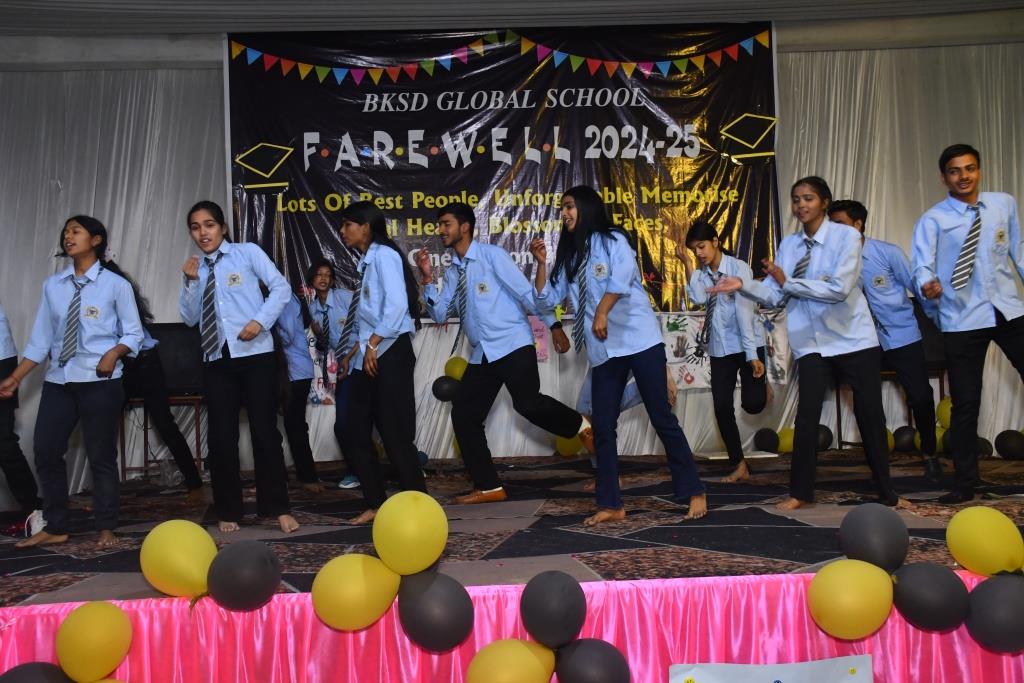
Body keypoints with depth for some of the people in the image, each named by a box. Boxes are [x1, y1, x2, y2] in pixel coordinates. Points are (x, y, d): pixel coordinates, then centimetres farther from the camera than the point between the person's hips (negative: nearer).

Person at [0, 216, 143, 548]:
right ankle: (55, 527, 20)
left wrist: (114, 353, -20)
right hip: (58, 381, 4)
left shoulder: (115, 284, -2)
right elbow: (40, 339, 9)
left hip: (100, 382, -4)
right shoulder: (52, 286, 8)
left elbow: (133, 333, -1)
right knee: (46, 452, 5)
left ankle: (106, 528, 16)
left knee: (101, 455, 3)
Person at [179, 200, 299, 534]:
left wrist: (261, 320, -16)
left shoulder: (248, 253, 2)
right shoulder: (197, 268, 14)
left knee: (265, 431, -1)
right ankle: (228, 512, 18)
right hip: (216, 359, 4)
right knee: (222, 436, 6)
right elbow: (189, 318, 9)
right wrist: (190, 282, -4)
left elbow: (281, 287, -5)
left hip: (255, 354, -4)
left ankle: (277, 508, 9)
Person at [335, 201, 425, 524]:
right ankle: (376, 504, 16)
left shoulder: (383, 254, -6)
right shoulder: (366, 263, 20)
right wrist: (354, 350, 16)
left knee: (396, 435, -7)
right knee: (354, 435, 8)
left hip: (389, 354, -9)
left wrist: (373, 345, -19)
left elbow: (397, 304, -19)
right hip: (368, 358, 9)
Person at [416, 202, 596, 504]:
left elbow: (525, 291, -9)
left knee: (528, 403, -22)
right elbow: (440, 314, 9)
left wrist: (553, 325, -12)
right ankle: (488, 487, 11)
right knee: (463, 415, 1)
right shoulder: (453, 272, 14)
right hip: (481, 354, 7)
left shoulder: (491, 255, -5)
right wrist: (428, 278, -3)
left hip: (512, 344, -7)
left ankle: (580, 425, 8)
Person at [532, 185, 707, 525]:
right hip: (604, 351, 6)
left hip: (640, 341, -6)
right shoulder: (569, 256, 17)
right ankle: (610, 504, 12)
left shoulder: (612, 240, -1)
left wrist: (602, 311, -31)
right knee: (602, 427, 4)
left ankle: (694, 492, 8)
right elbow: (547, 300, 15)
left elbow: (621, 277, -21)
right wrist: (541, 263, 5)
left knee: (662, 418, -3)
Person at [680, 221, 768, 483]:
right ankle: (739, 465, 15)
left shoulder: (738, 268, -10)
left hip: (747, 344, -5)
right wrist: (688, 265, -15)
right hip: (720, 348, 5)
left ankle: (760, 381, 27)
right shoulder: (702, 274, 6)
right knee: (722, 408, 1)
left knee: (752, 403, -11)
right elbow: (698, 298, -16)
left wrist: (752, 355, -20)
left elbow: (744, 311, -17)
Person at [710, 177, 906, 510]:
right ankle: (800, 492, 8)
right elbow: (775, 296, -2)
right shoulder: (788, 244, 4)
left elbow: (840, 289, -23)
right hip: (812, 343, 3)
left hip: (854, 339, -3)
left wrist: (789, 282, -28)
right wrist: (743, 285, -18)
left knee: (869, 414, 6)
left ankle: (886, 492, 22)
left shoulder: (846, 236, -10)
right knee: (807, 414, -4)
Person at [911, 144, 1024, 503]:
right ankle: (965, 483, 16)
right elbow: (922, 263, -17)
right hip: (963, 321, -3)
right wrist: (927, 283, -38)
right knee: (965, 404, 2)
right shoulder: (933, 220, -5)